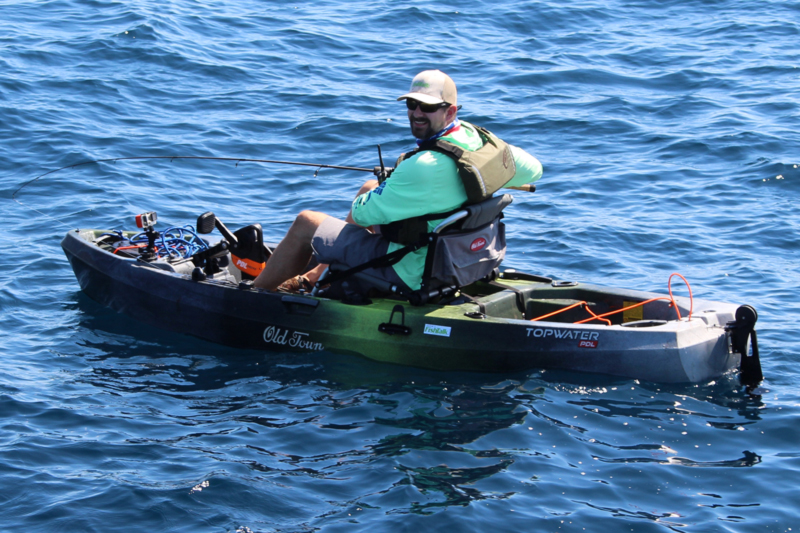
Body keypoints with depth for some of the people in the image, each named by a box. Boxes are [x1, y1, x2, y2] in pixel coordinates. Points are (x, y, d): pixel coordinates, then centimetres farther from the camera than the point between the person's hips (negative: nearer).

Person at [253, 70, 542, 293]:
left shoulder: (424, 167, -33)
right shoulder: (474, 137, -9)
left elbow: (362, 213, -23)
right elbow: (533, 169, 6)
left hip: (412, 274, -9)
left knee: (305, 223, 5)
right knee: (370, 186, 27)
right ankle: (312, 278, 37)